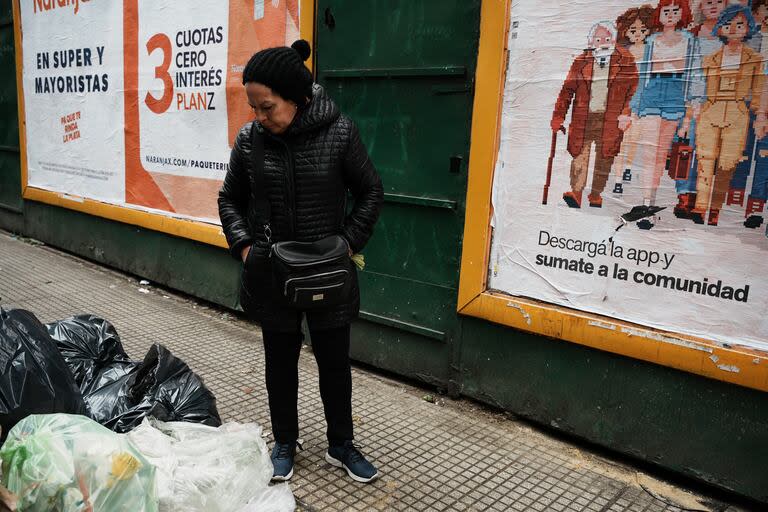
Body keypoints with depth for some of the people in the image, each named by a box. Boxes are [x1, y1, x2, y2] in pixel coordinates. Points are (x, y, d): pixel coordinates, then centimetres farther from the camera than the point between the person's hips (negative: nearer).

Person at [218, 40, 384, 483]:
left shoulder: (339, 132, -12)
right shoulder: (249, 139, -5)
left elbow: (371, 192, -1)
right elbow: (230, 199, 8)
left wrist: (349, 242, -10)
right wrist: (244, 245, -5)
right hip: (271, 272, 2)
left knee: (335, 359, 11)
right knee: (280, 359, 14)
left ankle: (341, 444, 31)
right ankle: (285, 443, 34)